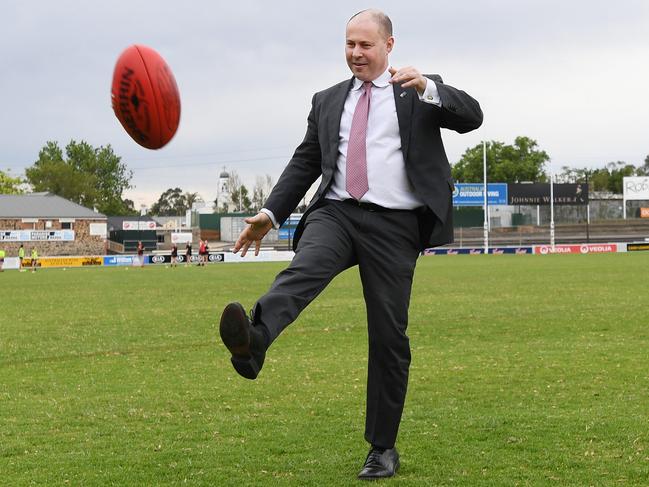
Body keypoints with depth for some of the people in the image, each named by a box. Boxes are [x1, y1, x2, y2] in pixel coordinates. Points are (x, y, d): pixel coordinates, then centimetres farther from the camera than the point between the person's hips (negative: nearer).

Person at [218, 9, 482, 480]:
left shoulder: (420, 93, 9)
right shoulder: (328, 101, 19)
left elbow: (471, 116, -7)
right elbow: (304, 163, 19)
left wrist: (427, 88, -24)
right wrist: (270, 214, 8)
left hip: (394, 224, -2)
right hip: (336, 213, 2)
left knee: (388, 336, 1)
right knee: (303, 270, -31)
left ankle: (383, 448, 12)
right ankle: (252, 343, -59)